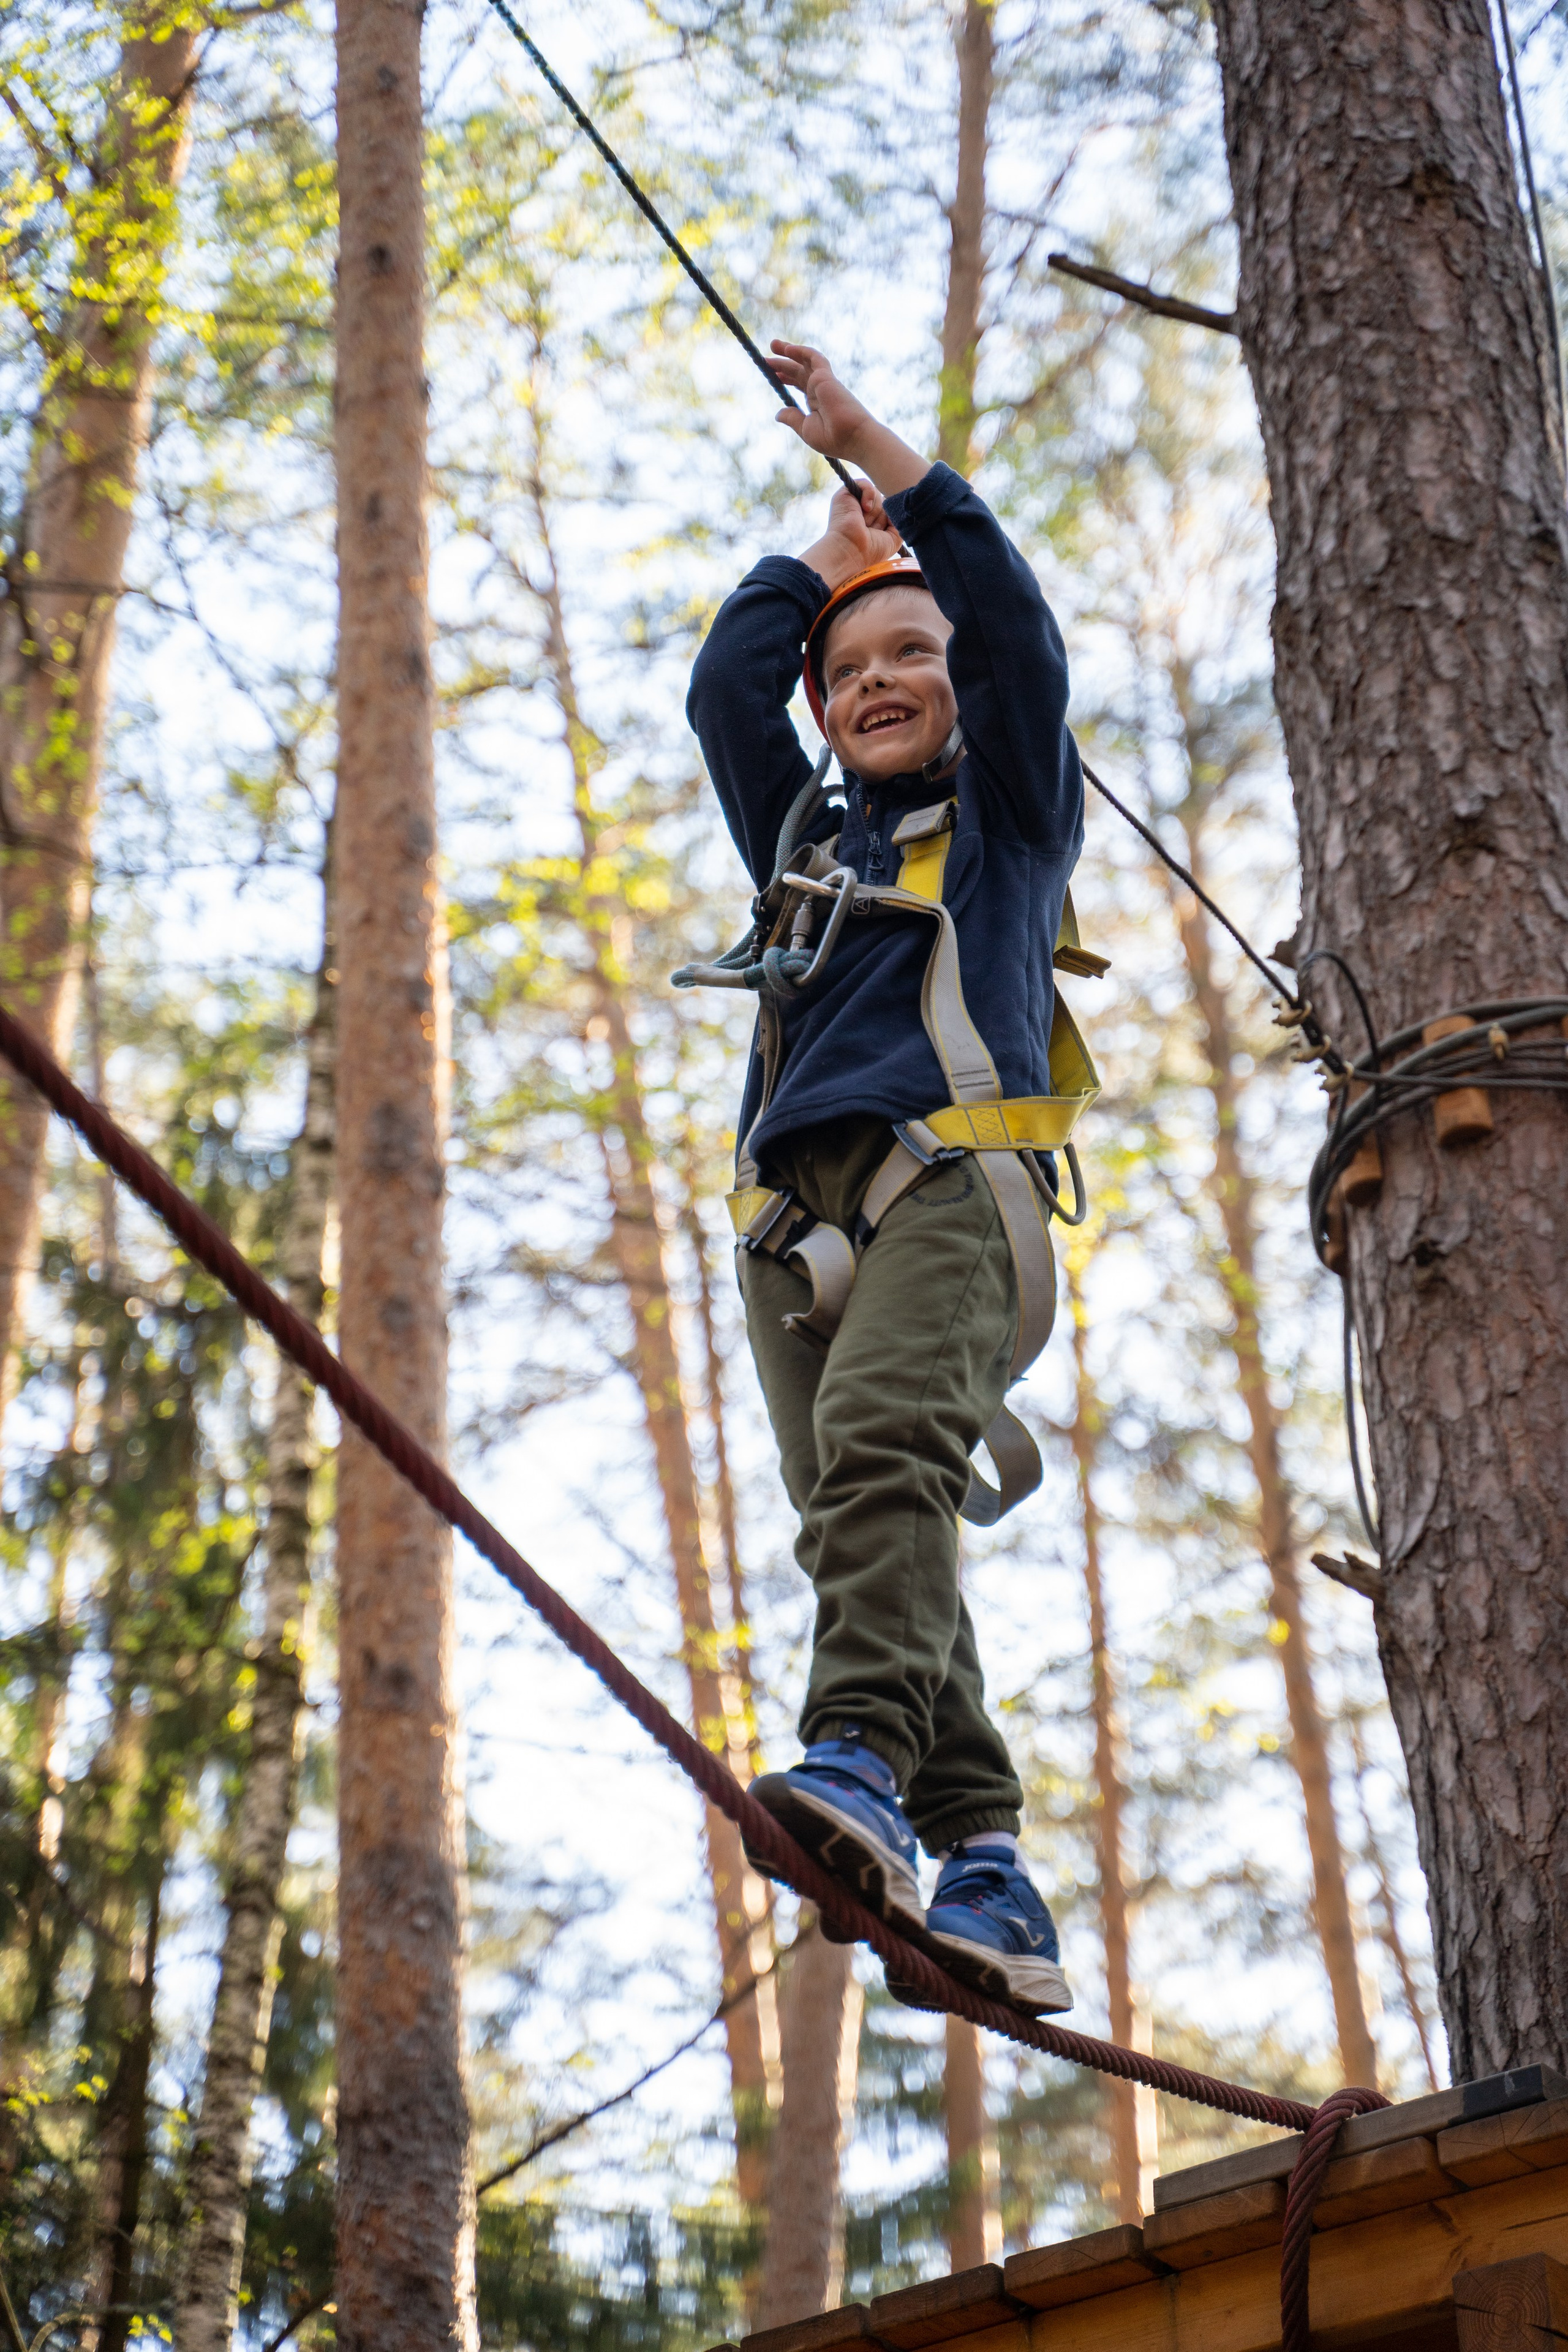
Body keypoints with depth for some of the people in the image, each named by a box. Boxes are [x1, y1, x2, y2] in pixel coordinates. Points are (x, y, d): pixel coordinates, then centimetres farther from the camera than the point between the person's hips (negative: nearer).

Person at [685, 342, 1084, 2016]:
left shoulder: (1011, 819, 21)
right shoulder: (806, 843, 34)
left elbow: (1014, 624, 11)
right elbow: (725, 690, 26)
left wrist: (872, 444, 17)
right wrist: (831, 546, 36)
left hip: (949, 1174, -5)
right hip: (797, 1212, 5)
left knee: (880, 1442, -31)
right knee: (860, 1524, -11)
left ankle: (862, 1759, -49)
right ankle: (988, 1877, -19)